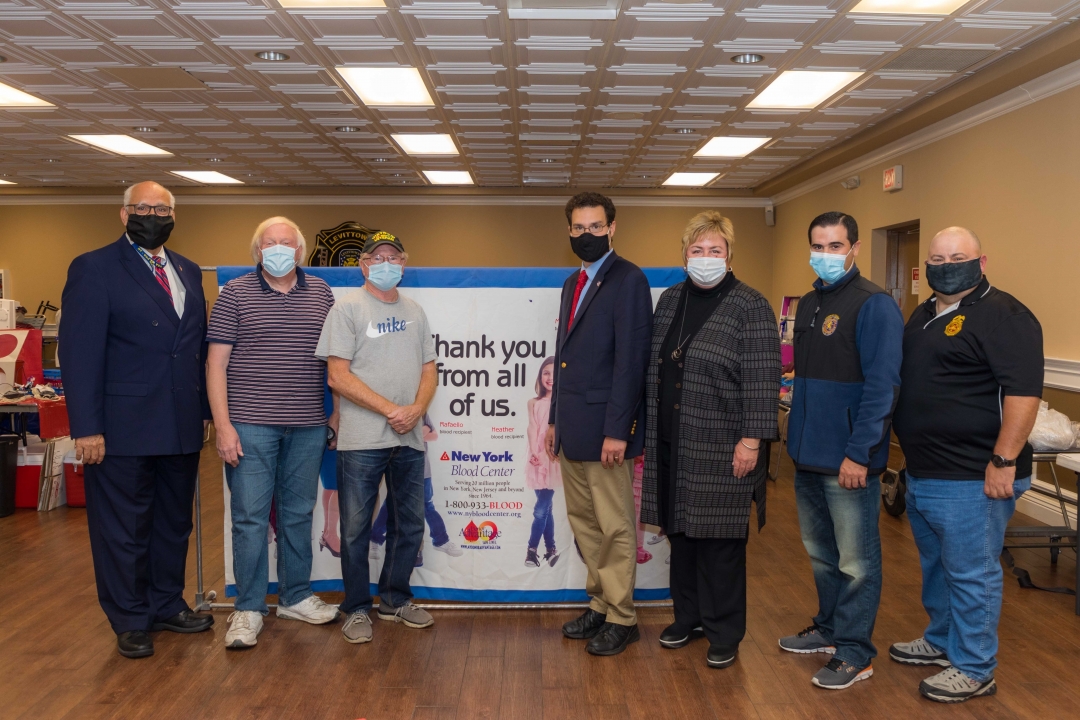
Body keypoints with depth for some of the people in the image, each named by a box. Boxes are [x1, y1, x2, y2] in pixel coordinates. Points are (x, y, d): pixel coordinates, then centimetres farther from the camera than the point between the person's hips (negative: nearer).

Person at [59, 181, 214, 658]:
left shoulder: (189, 272, 12)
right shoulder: (94, 269, -5)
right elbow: (80, 352, -10)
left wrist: (205, 409, 10)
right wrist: (86, 428, -15)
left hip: (182, 426, 6)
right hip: (123, 429, -5)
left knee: (174, 522, 16)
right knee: (124, 529, 7)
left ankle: (167, 605, 32)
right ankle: (130, 621, 22)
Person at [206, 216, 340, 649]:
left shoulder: (321, 293, 9)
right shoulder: (235, 294, 0)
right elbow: (216, 362, -3)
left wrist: (337, 412, 7)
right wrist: (222, 424, -11)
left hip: (307, 427, 3)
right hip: (249, 425, -3)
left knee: (298, 514, 12)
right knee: (250, 517, 1)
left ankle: (295, 597, 27)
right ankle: (249, 609, 13)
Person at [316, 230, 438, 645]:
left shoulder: (414, 312, 14)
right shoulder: (348, 309, -3)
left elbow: (428, 370, 12)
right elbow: (338, 377, -10)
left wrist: (417, 409, -8)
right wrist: (390, 410, -15)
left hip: (409, 439, 5)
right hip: (362, 439, -5)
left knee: (410, 524, 13)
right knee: (356, 528, 3)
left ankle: (395, 599, 29)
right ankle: (357, 609, 17)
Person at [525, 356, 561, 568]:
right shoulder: (534, 403, 11)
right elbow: (532, 428, 1)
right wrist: (533, 452, -15)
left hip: (555, 457, -3)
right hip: (538, 458, 4)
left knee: (541, 508, -6)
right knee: (545, 506, 9)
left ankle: (532, 549, 3)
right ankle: (550, 549, 18)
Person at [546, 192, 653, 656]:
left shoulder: (628, 280, -10)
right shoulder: (572, 284, 17)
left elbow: (630, 359, -16)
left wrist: (617, 430, -19)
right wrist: (555, 419, 17)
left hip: (605, 427, -8)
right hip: (573, 427, 8)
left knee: (615, 527, 2)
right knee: (583, 521, 15)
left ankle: (621, 618, 14)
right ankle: (600, 604, 28)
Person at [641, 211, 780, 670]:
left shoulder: (749, 307, -8)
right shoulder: (669, 300, 11)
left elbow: (761, 381, -12)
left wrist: (751, 441, -17)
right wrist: (649, 429, 14)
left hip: (721, 448, -6)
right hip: (672, 443, 6)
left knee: (719, 537, 3)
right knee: (679, 530, 14)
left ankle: (724, 631, 19)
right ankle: (688, 616, 31)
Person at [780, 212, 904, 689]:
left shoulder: (874, 305, -12)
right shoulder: (808, 304, 13)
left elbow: (881, 386, -18)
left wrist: (858, 453, -21)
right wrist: (798, 436, 14)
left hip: (848, 460, -8)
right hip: (808, 455, 8)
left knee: (856, 562, 4)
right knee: (821, 553, 20)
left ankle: (854, 654, 16)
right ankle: (829, 629, 35)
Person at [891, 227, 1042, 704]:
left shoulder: (1002, 315, -15)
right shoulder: (925, 314, 14)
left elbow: (1023, 391, -22)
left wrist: (1004, 461, -25)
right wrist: (911, 452, 23)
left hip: (972, 478, -9)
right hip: (923, 474, 9)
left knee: (971, 574, 2)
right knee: (936, 566, 21)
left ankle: (974, 670, 16)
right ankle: (942, 641, 38)